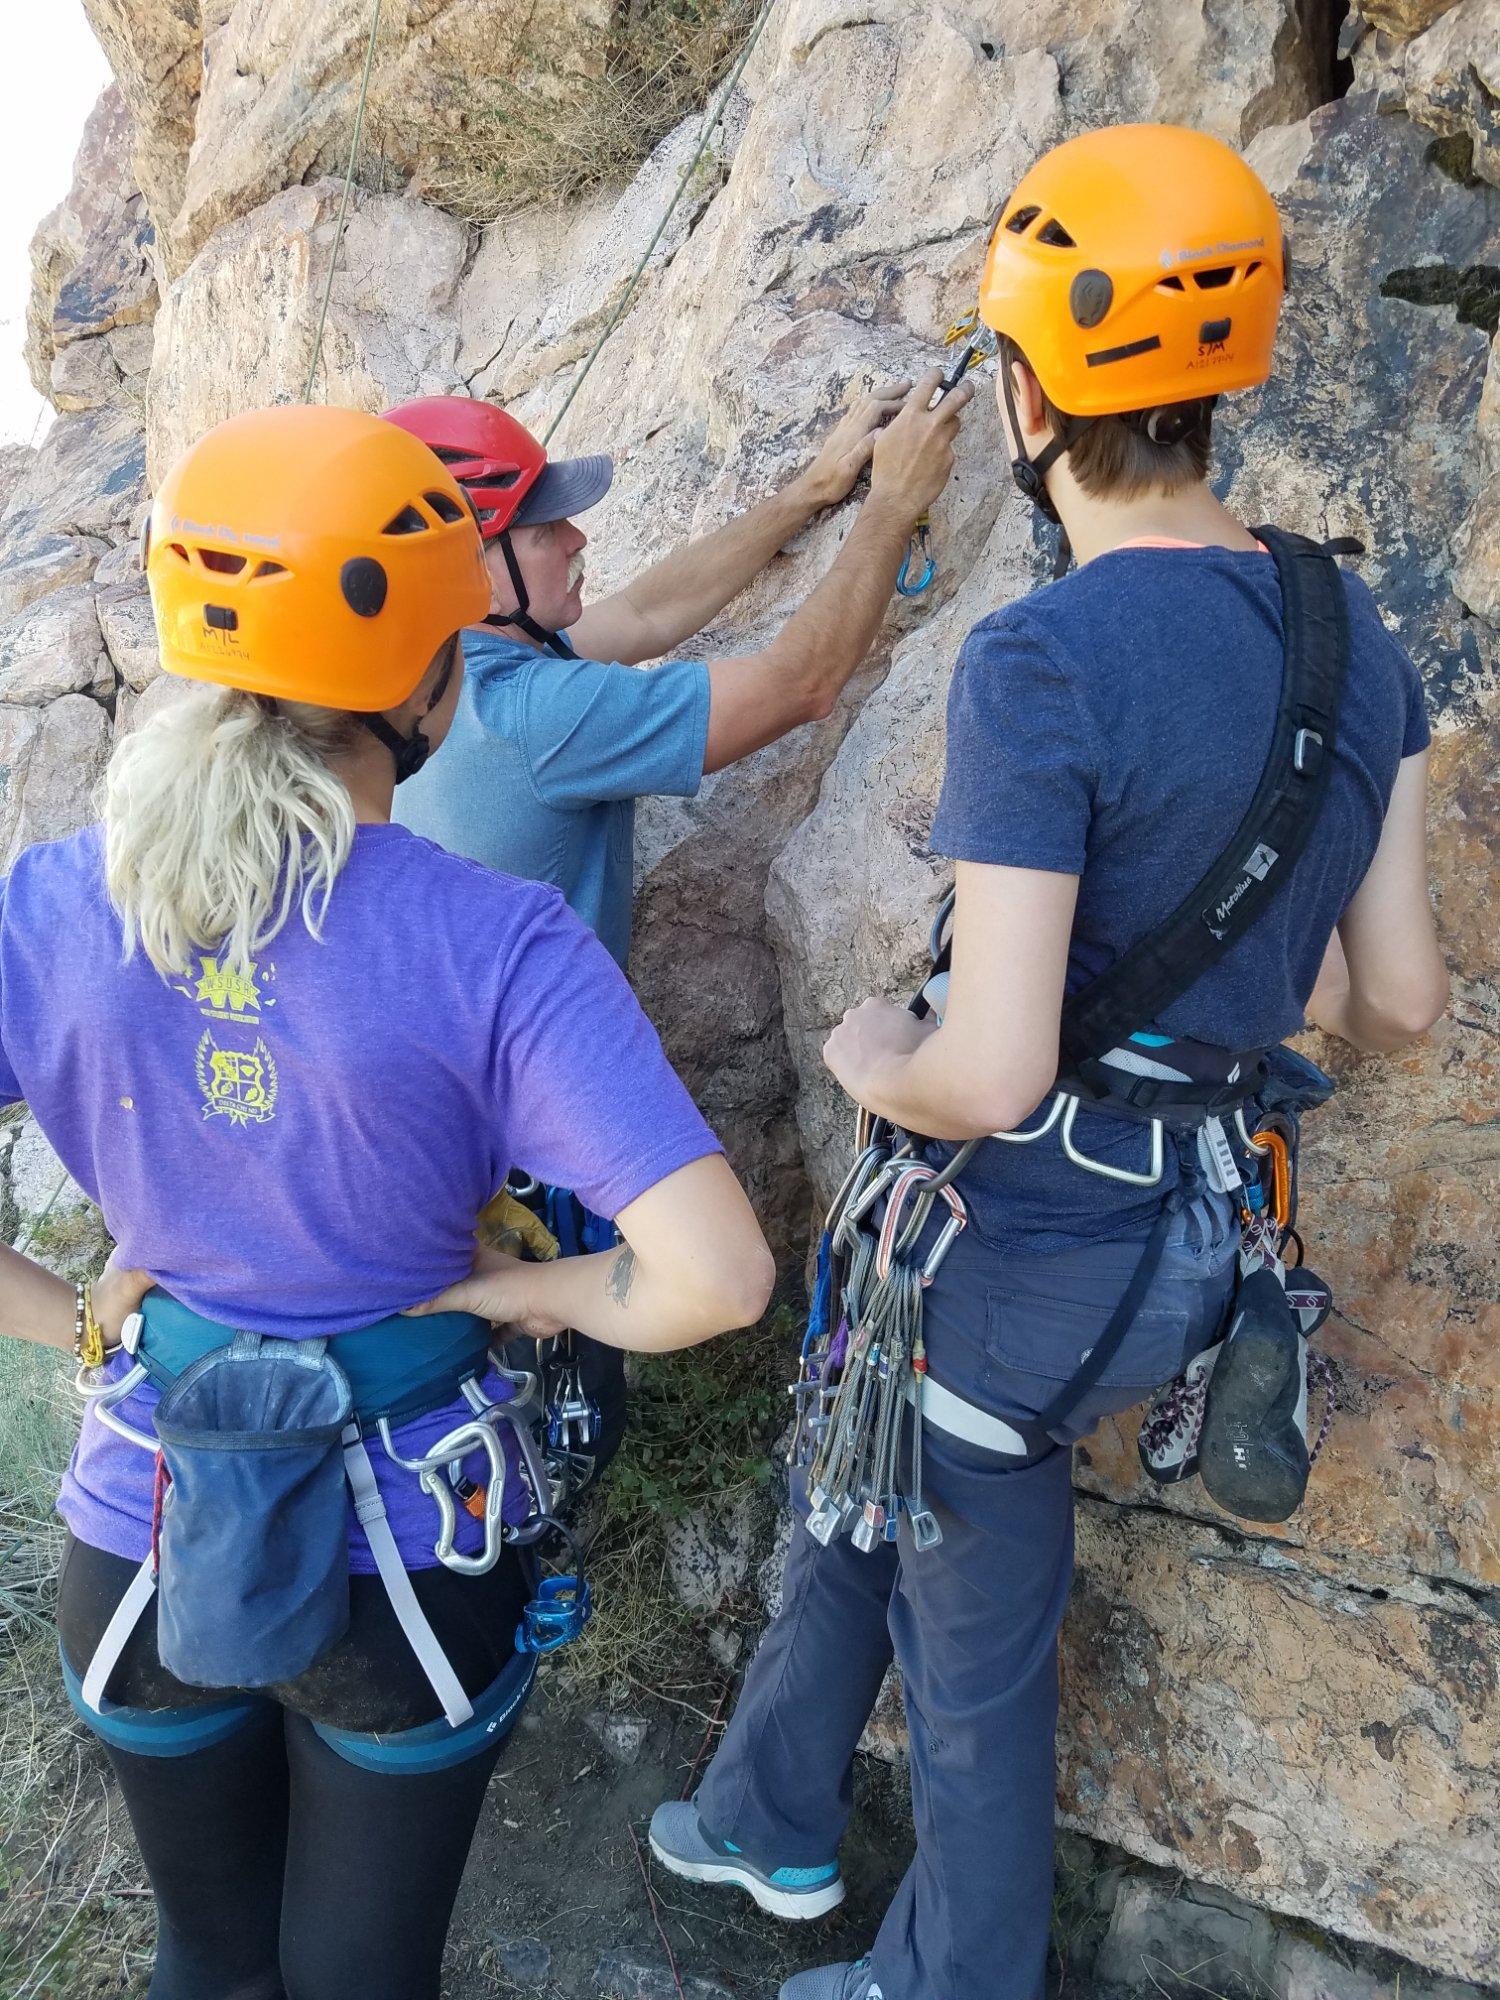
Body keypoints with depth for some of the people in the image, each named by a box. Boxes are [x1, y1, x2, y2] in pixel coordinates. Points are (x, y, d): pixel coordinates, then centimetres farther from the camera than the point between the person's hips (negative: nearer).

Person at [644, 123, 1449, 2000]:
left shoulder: (1039, 662, -25)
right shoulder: (1357, 637, 0)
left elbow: (990, 1075, -28)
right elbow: (1397, 997, 3)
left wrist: (872, 1058, -6)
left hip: (1029, 1247, -8)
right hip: (1199, 1231, 8)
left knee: (974, 1649, 17)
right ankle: (771, 1821, 52)